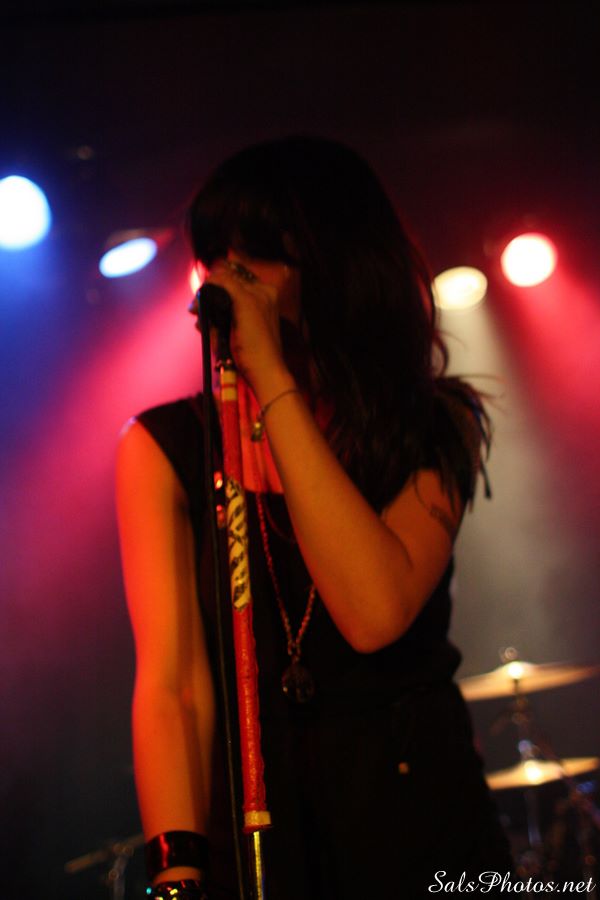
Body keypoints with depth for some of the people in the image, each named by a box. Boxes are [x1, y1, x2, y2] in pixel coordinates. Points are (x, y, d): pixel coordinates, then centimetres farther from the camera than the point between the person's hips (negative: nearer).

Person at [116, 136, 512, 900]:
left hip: (425, 824, 1)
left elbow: (376, 614, -23)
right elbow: (172, 681, -14)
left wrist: (273, 380, -21)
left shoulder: (434, 425, -4)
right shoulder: (163, 448, -5)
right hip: (251, 832, 0)